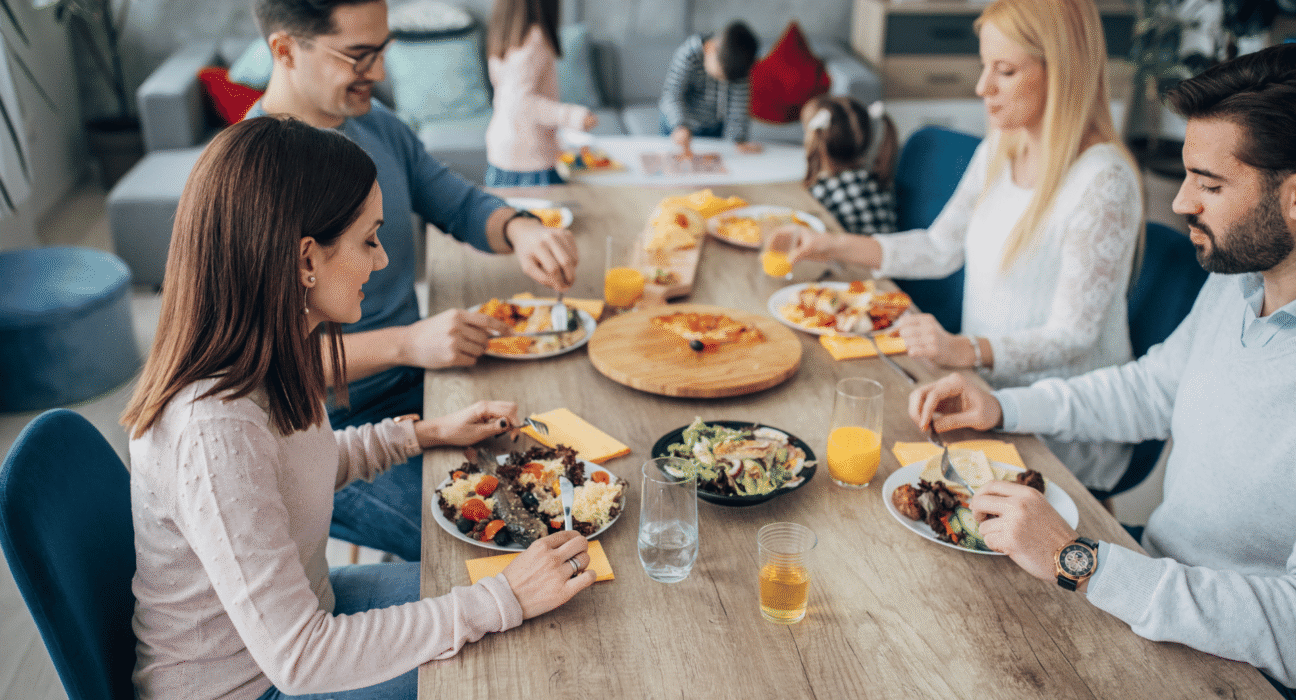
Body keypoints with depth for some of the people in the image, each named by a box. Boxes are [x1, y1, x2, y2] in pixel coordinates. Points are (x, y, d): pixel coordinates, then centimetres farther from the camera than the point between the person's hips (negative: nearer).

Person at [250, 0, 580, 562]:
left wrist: (520, 230, -11)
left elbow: (460, 205, 13)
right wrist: (408, 343, -33)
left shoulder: (376, 124, 4)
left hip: (415, 385, 8)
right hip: (333, 429, -7)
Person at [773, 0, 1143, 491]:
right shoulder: (996, 154, 4)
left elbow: (1072, 337, -21)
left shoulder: (1103, 181, -21)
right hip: (989, 388, 7)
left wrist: (966, 350, -36)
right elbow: (942, 248, 15)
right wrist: (835, 246, 6)